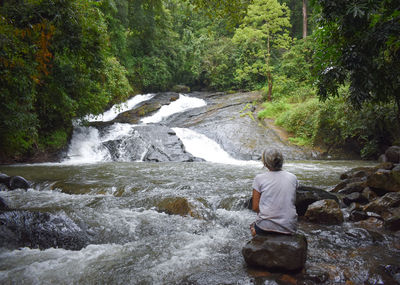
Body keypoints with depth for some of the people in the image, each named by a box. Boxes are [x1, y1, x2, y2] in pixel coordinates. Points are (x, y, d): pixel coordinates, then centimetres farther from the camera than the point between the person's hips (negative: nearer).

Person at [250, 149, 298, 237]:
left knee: (253, 226, 30)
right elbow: (292, 202, 13)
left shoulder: (259, 178, -4)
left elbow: (255, 208, -2)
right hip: (289, 228, 3)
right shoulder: (293, 177, 4)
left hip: (266, 227, -3)